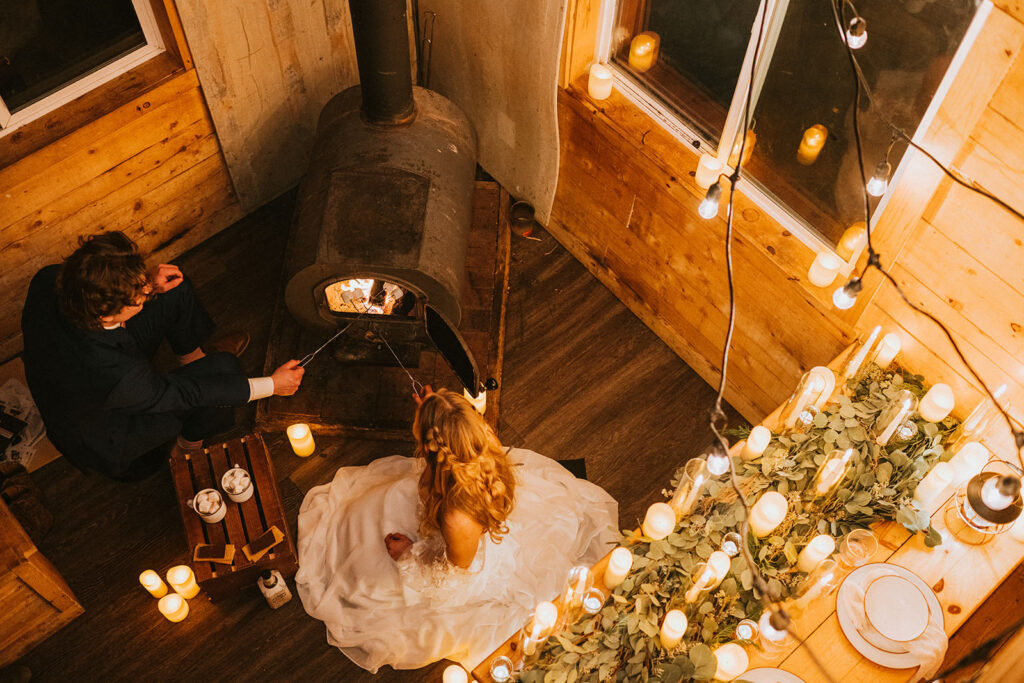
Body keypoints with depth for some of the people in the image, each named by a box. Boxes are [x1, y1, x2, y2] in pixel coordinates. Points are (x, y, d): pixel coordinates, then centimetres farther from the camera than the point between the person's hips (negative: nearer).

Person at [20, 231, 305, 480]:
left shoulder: (49, 279, -28)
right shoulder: (113, 376, -45)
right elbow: (185, 393, -29)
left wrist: (147, 287, -17)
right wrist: (272, 384, -20)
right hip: (104, 438, -6)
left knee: (176, 289, 0)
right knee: (223, 367, -20)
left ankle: (194, 357, 32)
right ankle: (188, 443, 13)